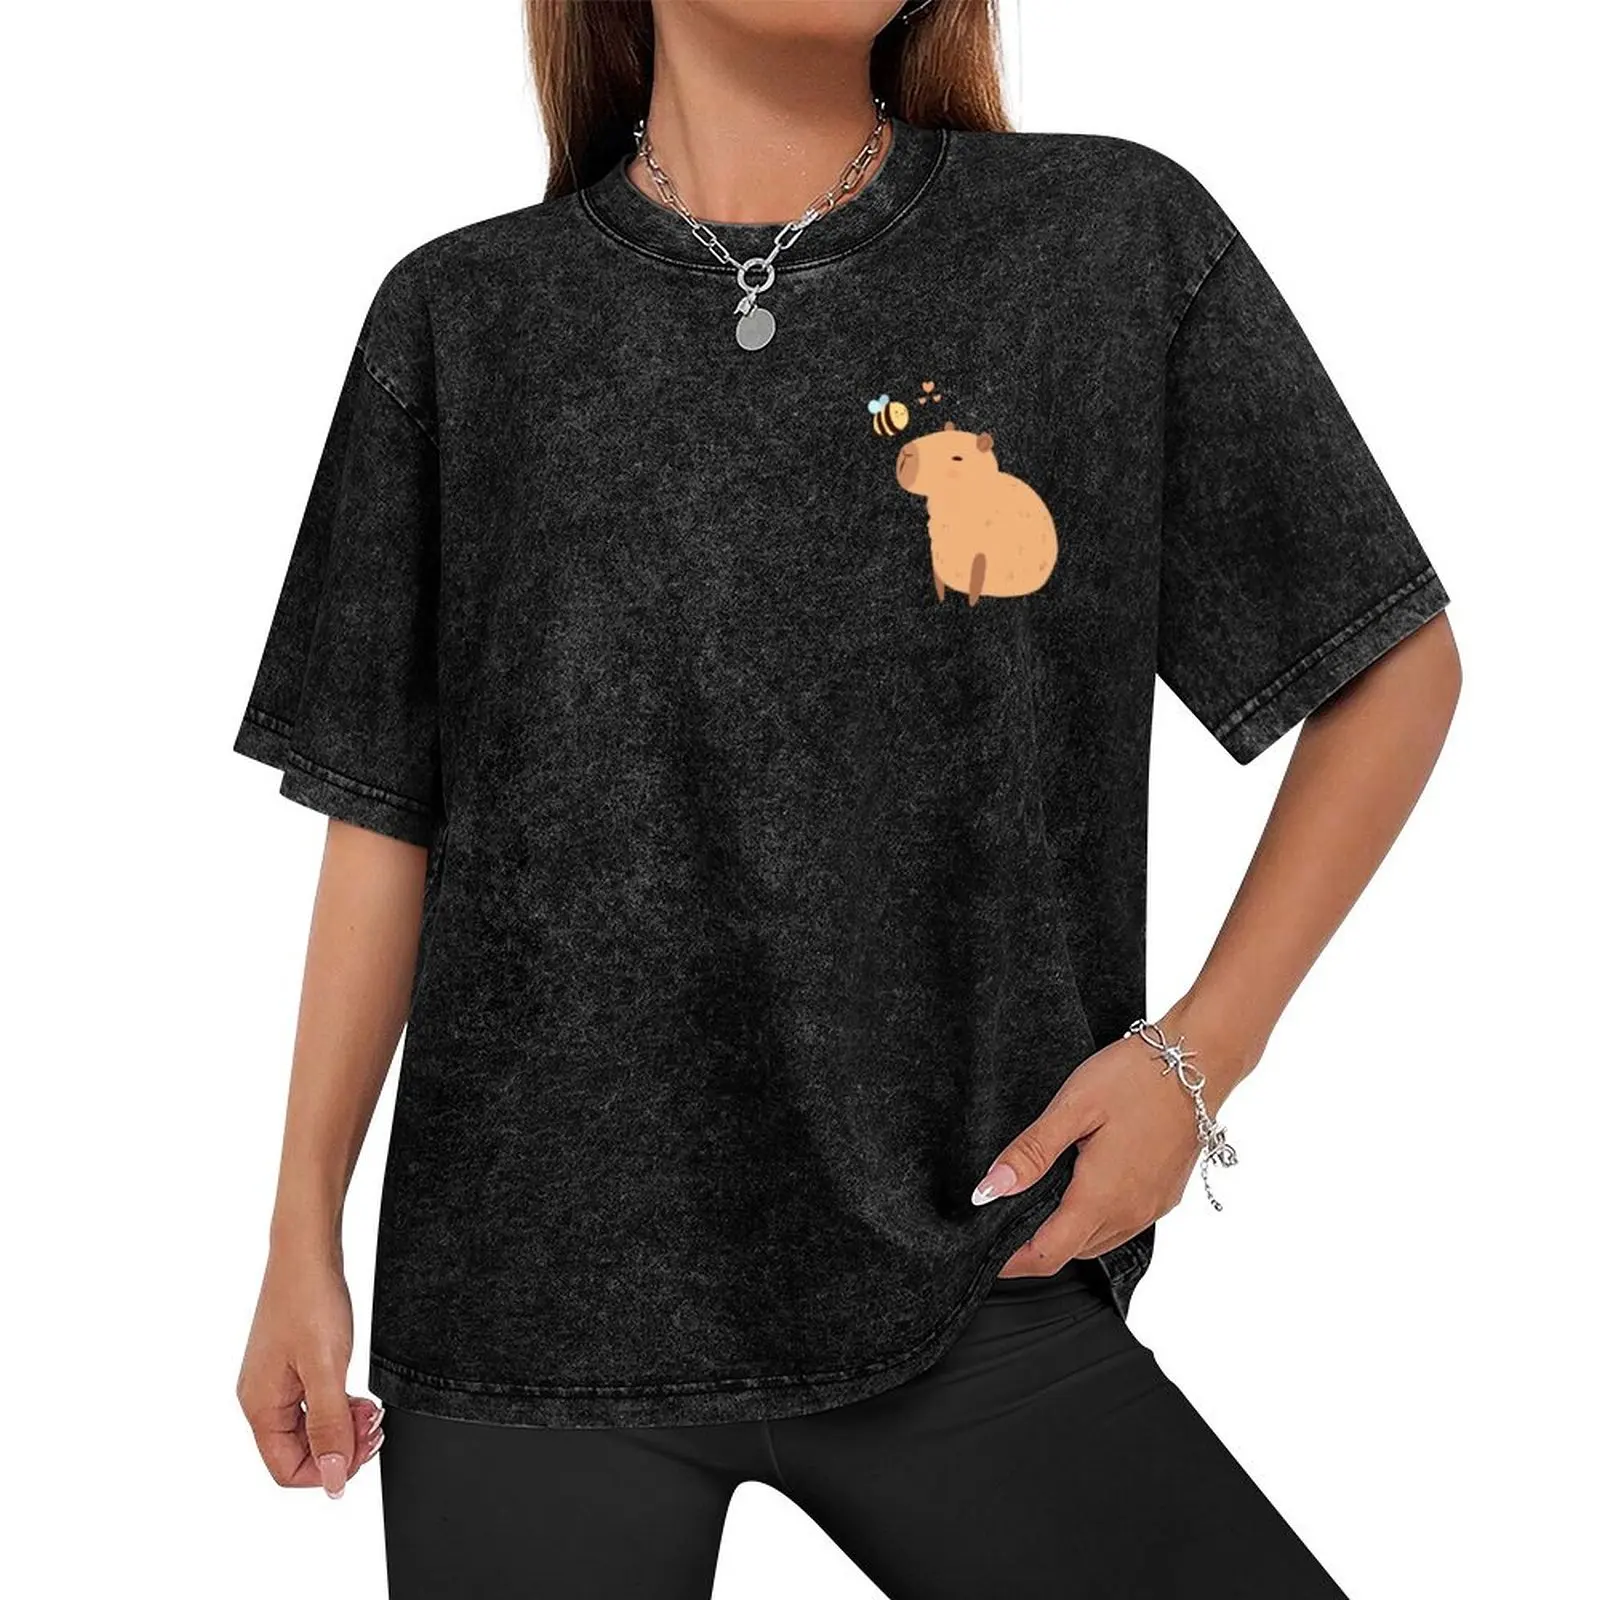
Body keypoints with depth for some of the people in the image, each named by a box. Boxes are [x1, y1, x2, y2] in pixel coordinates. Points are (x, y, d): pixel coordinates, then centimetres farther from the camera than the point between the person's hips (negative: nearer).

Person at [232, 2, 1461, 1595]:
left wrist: (1200, 1050, -3)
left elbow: (1398, 664, 5)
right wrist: (304, 1236, 7)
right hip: (531, 1295, 1)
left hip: (964, 1287, 0)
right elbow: (385, 810, 6)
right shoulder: (460, 318, 2)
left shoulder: (1124, 239, -1)